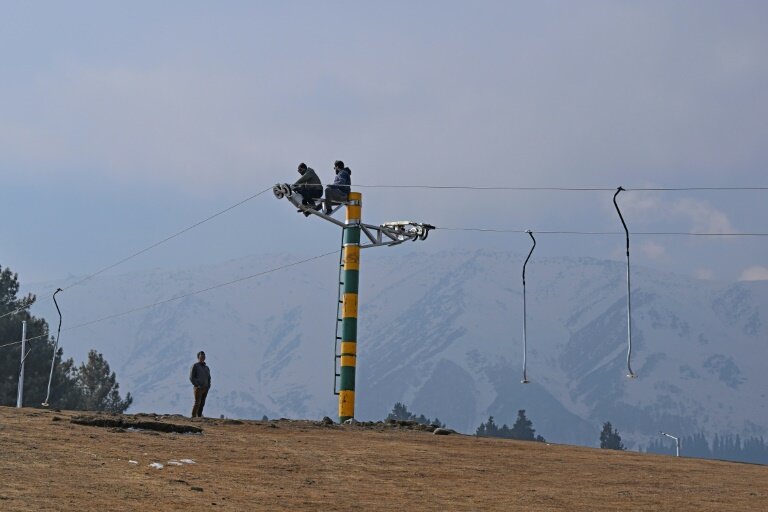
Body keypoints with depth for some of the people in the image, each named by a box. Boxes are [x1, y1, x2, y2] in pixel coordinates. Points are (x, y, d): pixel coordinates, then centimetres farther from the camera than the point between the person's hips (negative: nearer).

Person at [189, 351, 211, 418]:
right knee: (197, 403, -13)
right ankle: (193, 417, -11)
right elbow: (191, 377, -7)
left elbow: (209, 378, 24)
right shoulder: (195, 366, 0)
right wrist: (197, 385, -14)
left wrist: (208, 386, 8)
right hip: (198, 388, -6)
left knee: (202, 403, 3)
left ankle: (199, 416, 5)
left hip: (205, 388, 6)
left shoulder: (206, 367, 19)